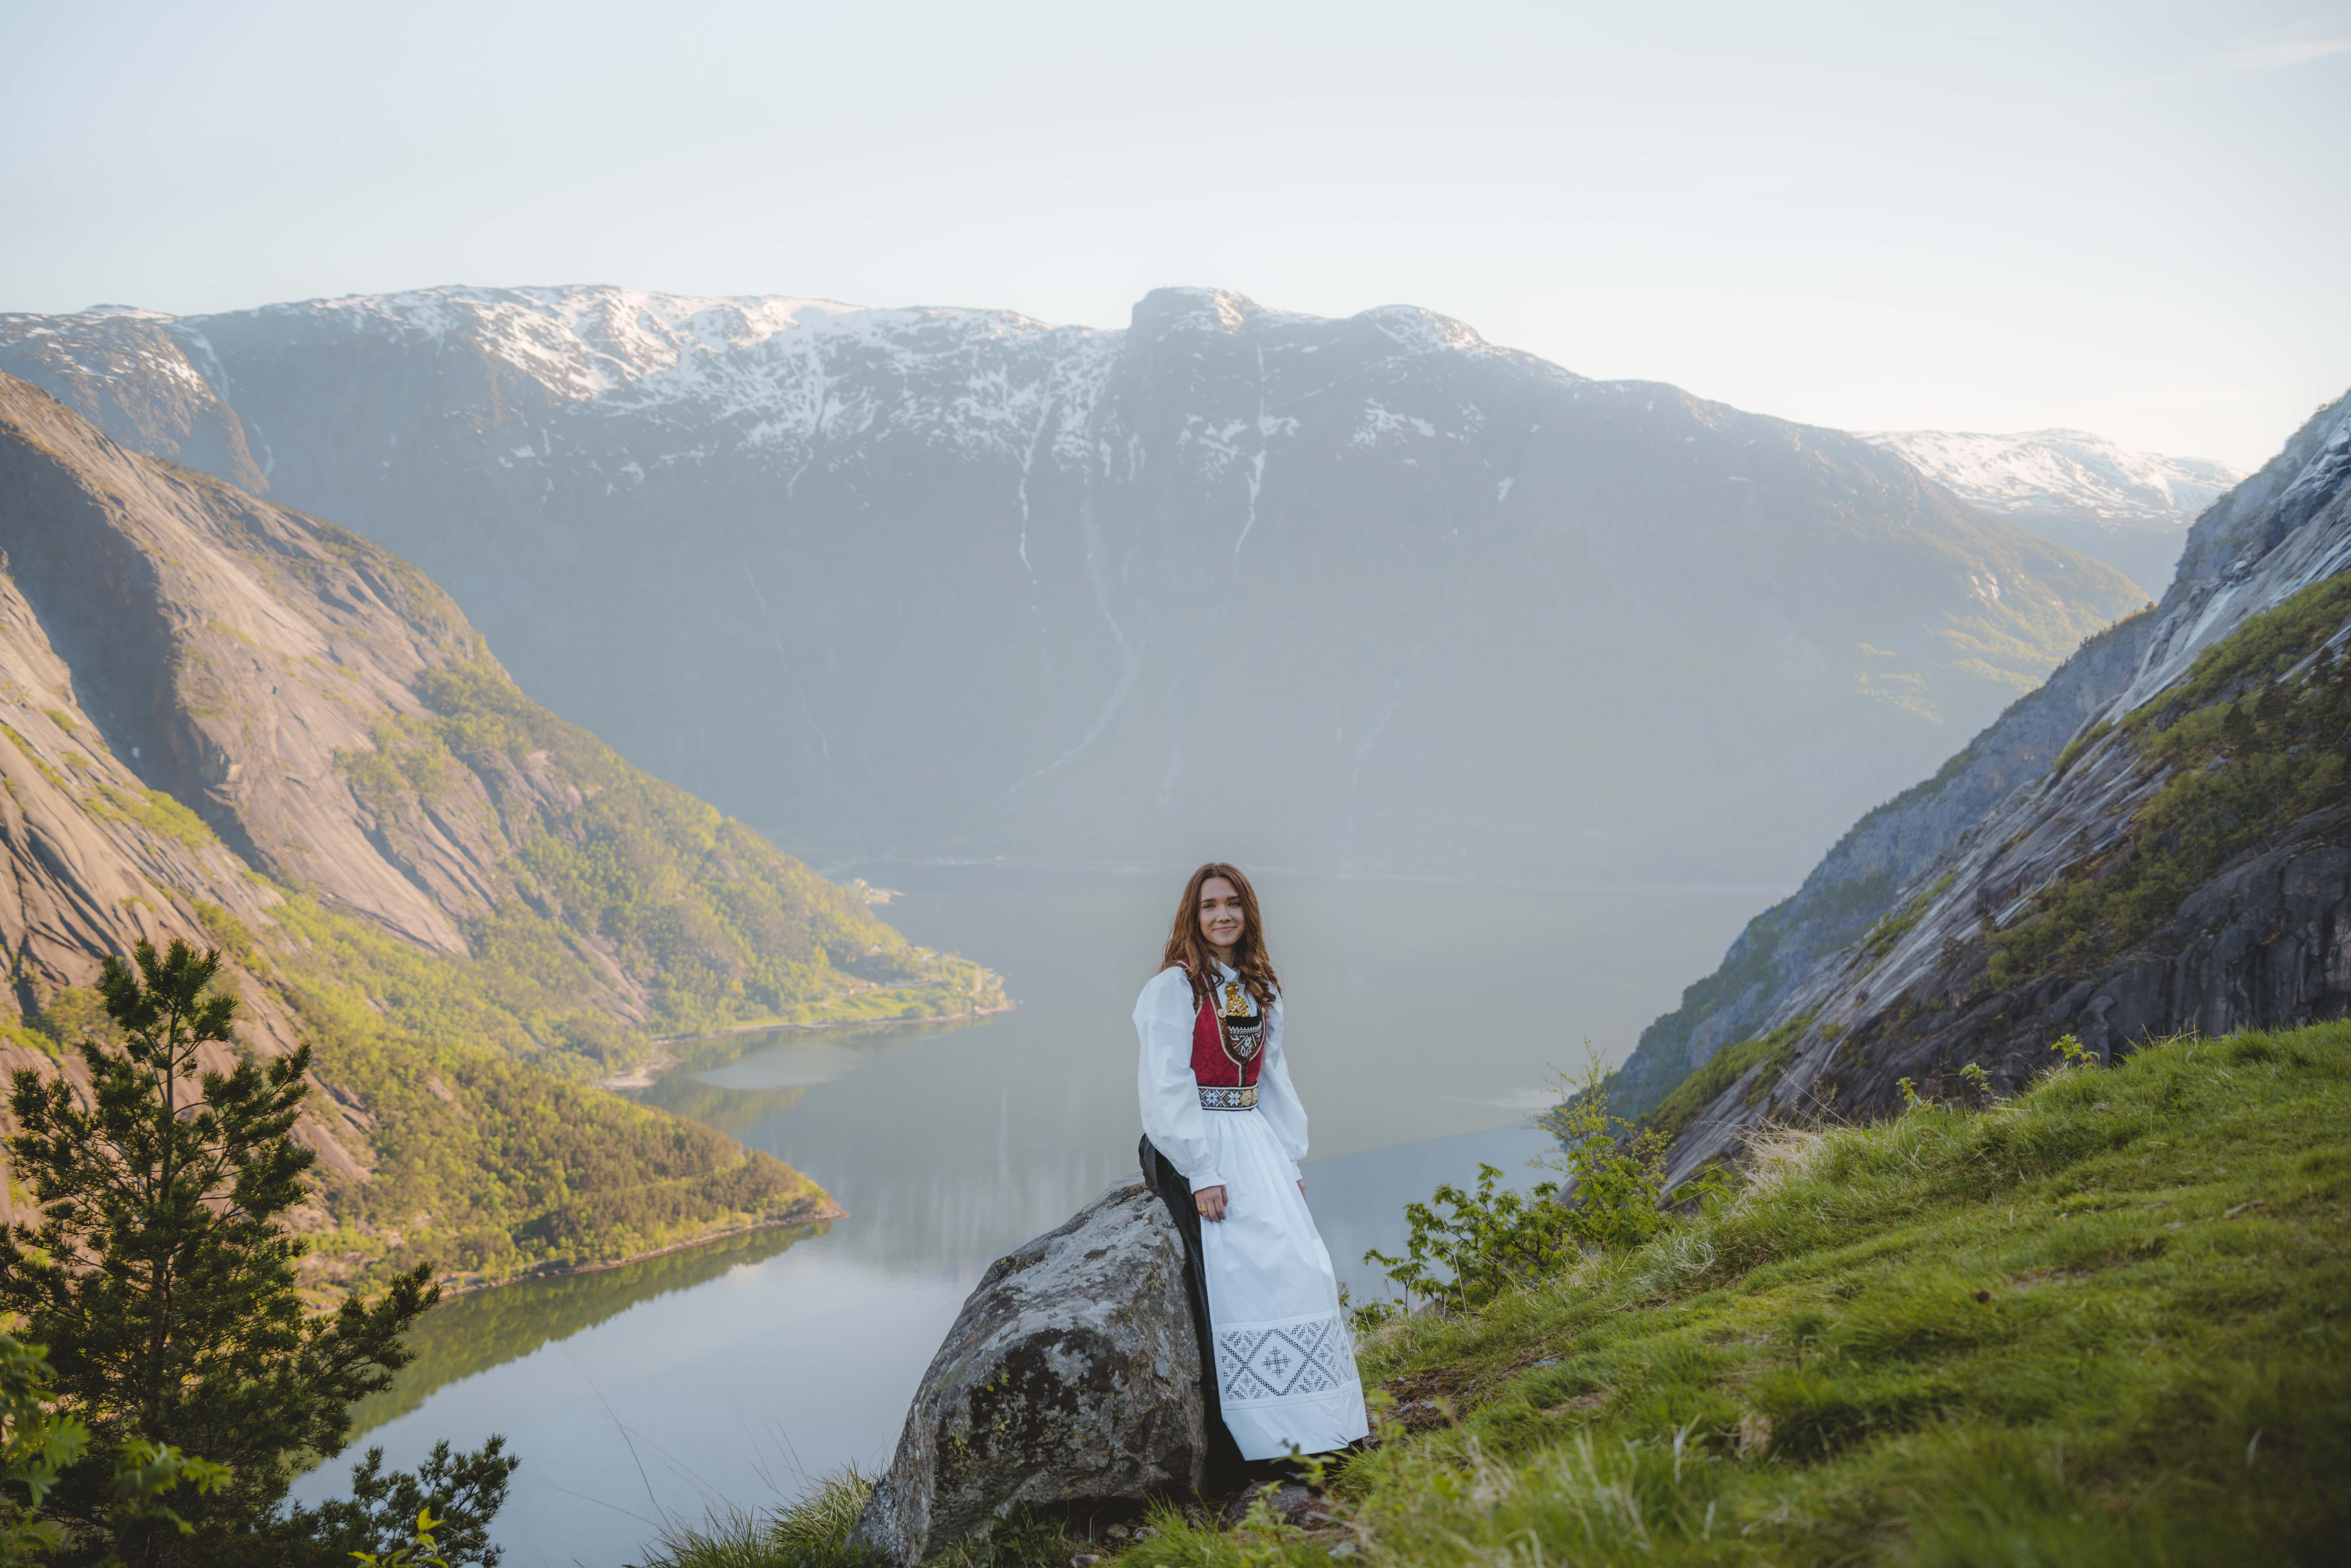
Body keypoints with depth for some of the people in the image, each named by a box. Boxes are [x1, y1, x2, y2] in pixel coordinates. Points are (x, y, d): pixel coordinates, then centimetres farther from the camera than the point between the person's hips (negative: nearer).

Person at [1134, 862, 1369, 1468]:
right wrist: (1202, 1175, -17)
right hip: (1192, 1146, -7)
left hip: (1255, 1141, 7)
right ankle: (1234, 1435, -13)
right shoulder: (1173, 988, -6)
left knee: (1300, 1266, -4)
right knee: (1236, 1271, -17)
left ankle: (1314, 1427, 0)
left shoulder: (1262, 992, 16)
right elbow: (1168, 1087, -11)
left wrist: (1291, 1161, 10)